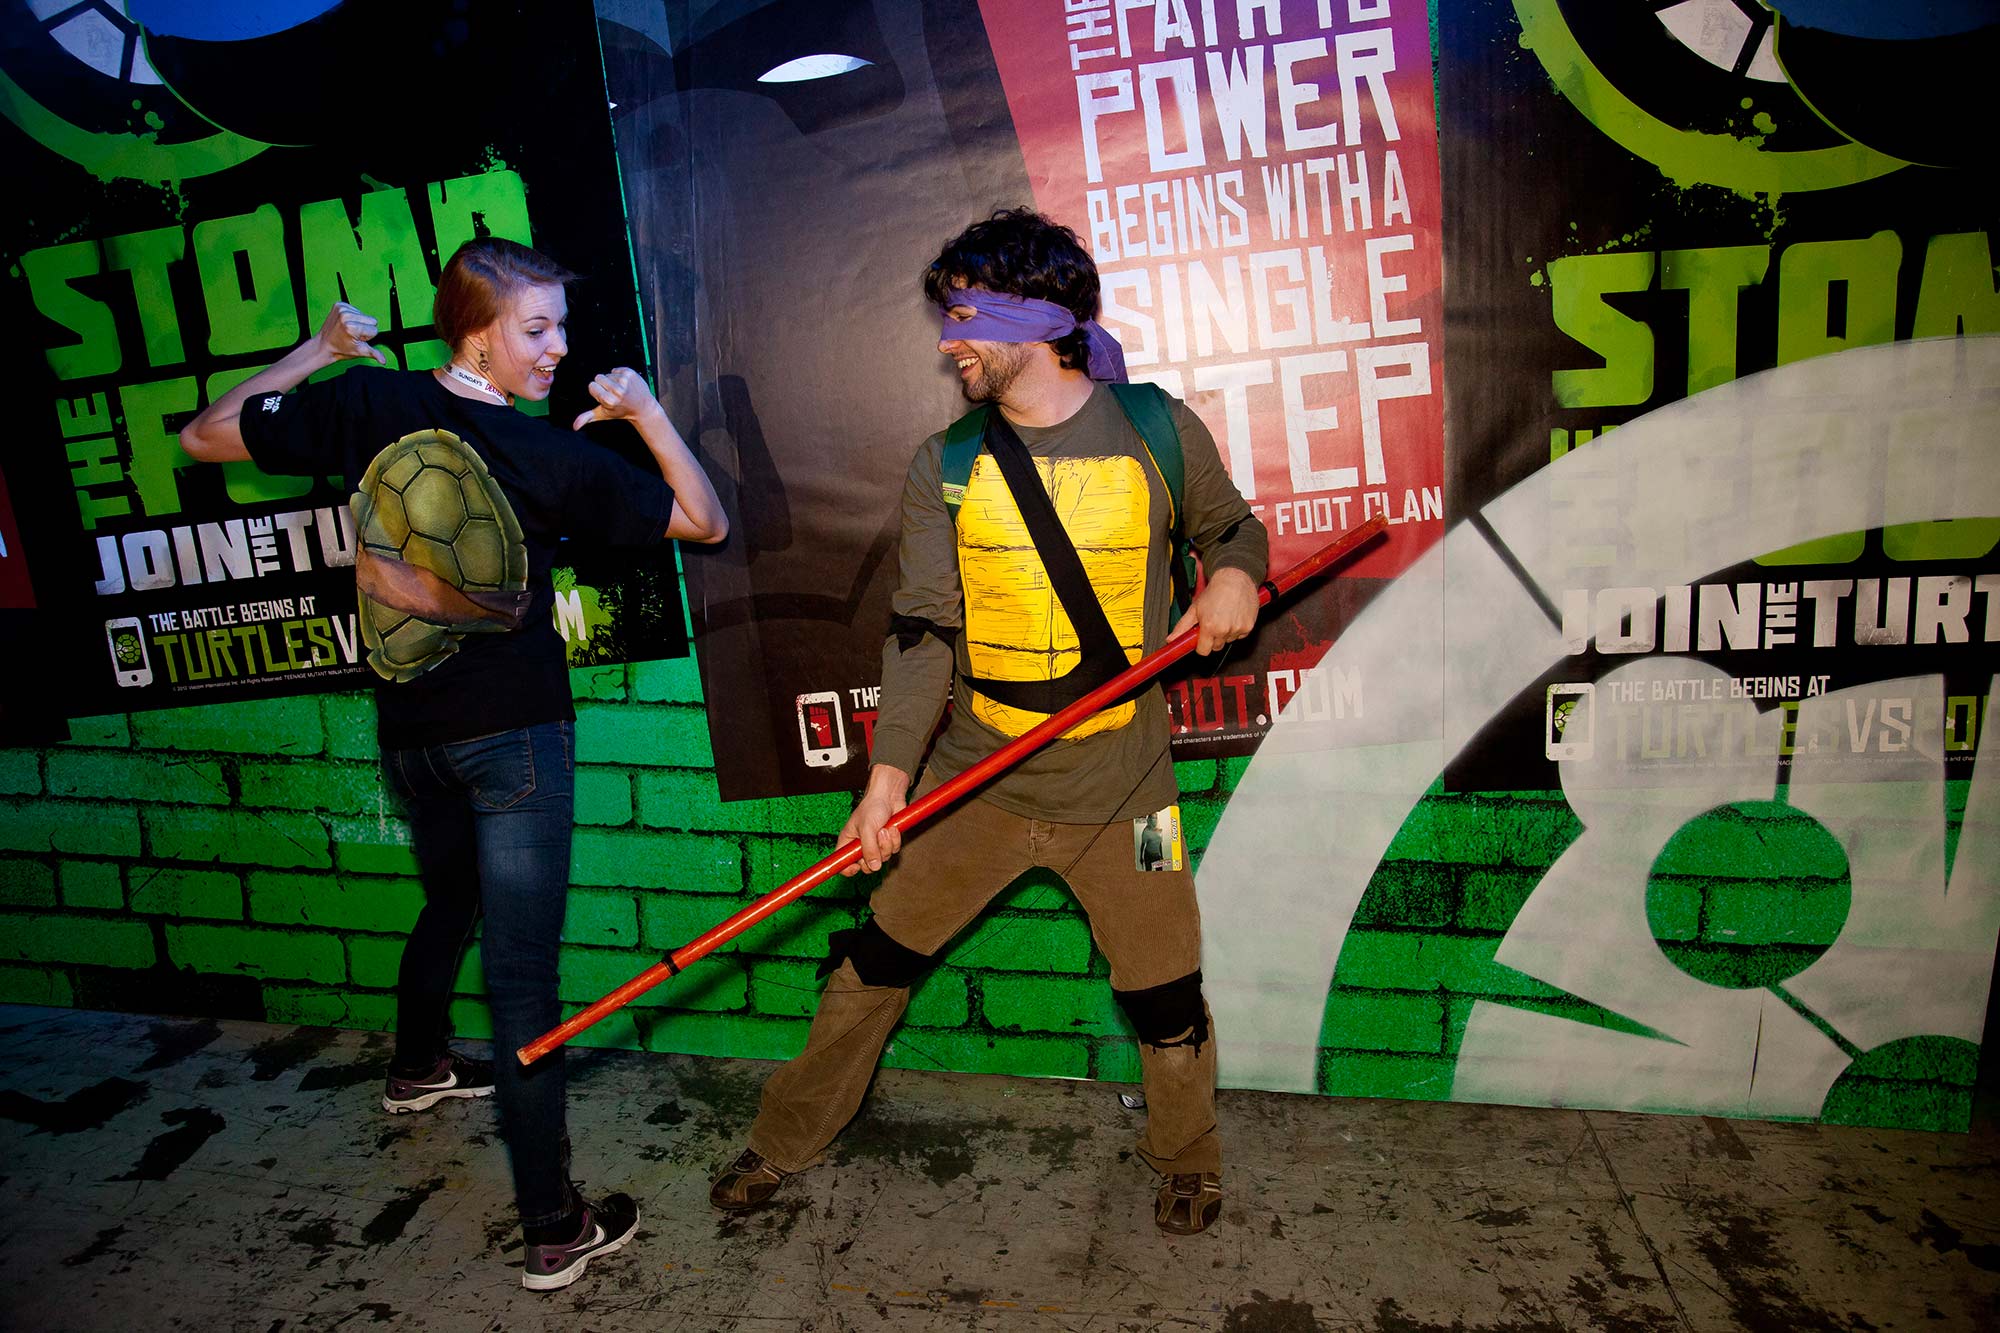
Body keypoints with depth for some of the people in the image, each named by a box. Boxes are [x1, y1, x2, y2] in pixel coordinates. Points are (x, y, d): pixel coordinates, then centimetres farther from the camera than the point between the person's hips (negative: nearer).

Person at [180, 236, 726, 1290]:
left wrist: (317, 351, 13)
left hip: (408, 726, 6)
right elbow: (704, 522, -9)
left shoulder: (367, 401, -4)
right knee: (521, 973, -3)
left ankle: (418, 1065, 56)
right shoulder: (552, 456, -15)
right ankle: (555, 1229, 7)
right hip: (512, 730, -6)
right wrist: (646, 411, -9)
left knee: (449, 899, 31)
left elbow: (203, 438, 9)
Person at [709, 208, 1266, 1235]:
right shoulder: (945, 466, -1)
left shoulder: (1159, 430, -4)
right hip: (975, 783, 2)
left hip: (1118, 788, -1)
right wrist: (890, 772, -18)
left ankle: (1187, 1161, 43)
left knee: (1166, 998, 10)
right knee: (874, 961, 12)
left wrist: (1234, 576, -11)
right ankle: (785, 1142, 37)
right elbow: (922, 629, -7)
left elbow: (1231, 526, 12)